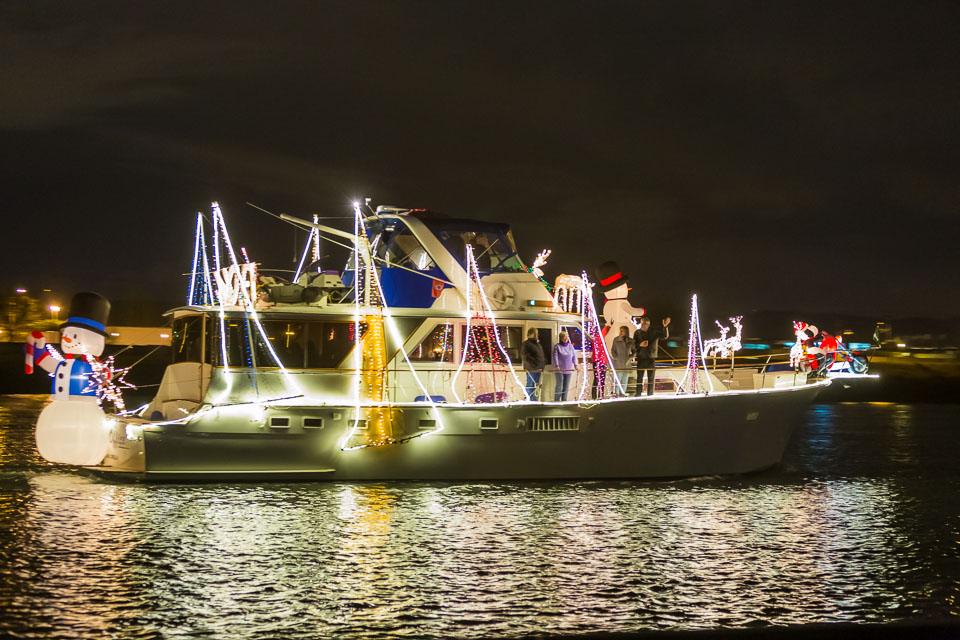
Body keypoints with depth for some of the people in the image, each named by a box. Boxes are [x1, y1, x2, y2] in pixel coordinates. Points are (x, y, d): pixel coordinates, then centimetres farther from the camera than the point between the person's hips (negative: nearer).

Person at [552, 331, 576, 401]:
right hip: (560, 369, -4)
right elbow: (555, 356, -7)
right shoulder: (557, 346, -1)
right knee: (559, 386, -9)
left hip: (568, 370, 4)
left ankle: (564, 400, 12)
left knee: (566, 386, 6)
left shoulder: (570, 346, 11)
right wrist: (557, 366, -17)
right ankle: (556, 401, -5)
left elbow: (574, 356, 12)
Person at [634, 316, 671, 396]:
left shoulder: (654, 331, 2)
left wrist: (665, 326, -25)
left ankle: (650, 395, 9)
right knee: (639, 378, 2)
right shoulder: (637, 333, 5)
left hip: (651, 359, 0)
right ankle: (638, 395, 6)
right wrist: (640, 345, -15)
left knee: (651, 379, 3)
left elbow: (665, 336, -9)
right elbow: (633, 345, 5)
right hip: (641, 359, 0)